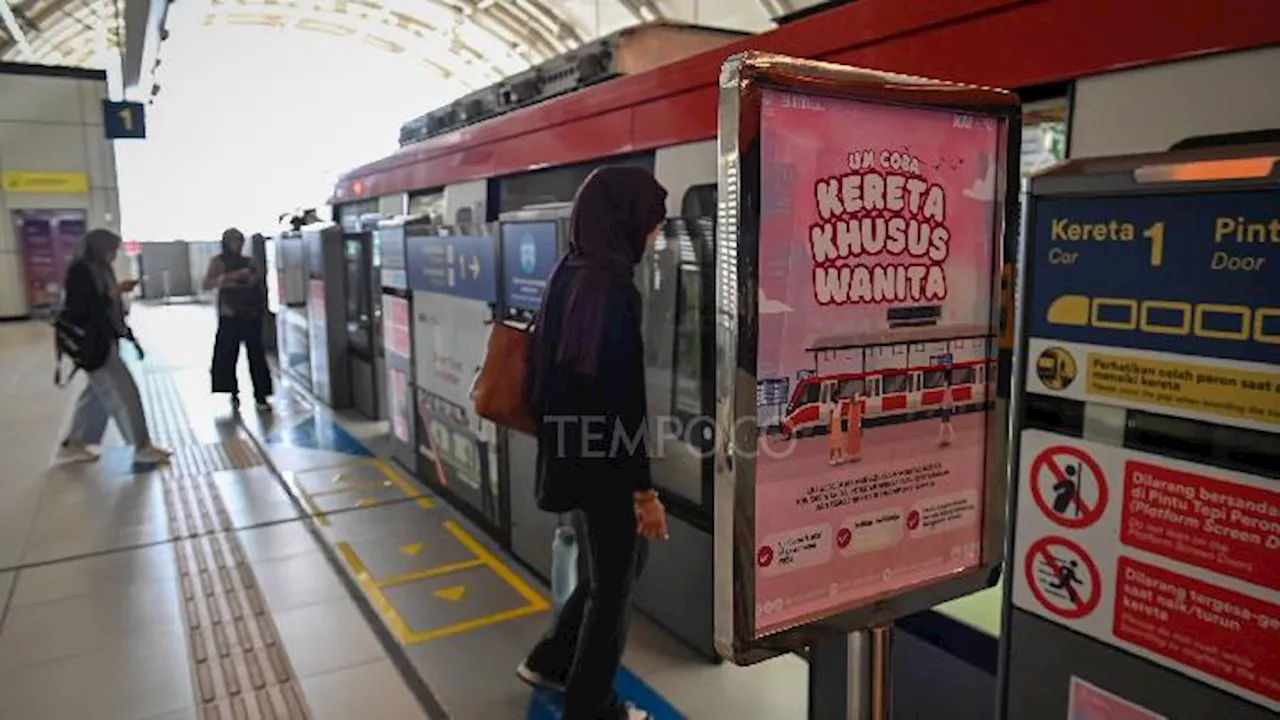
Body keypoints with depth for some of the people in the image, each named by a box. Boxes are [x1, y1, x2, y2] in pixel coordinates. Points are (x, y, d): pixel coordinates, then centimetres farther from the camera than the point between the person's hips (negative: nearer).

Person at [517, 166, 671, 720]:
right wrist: (643, 487, -18)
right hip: (604, 461, -9)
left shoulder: (567, 274, 6)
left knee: (609, 570, 26)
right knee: (613, 584, 11)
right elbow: (622, 395, -24)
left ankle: (549, 661, 39)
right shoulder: (611, 285, -22)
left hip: (573, 452, 9)